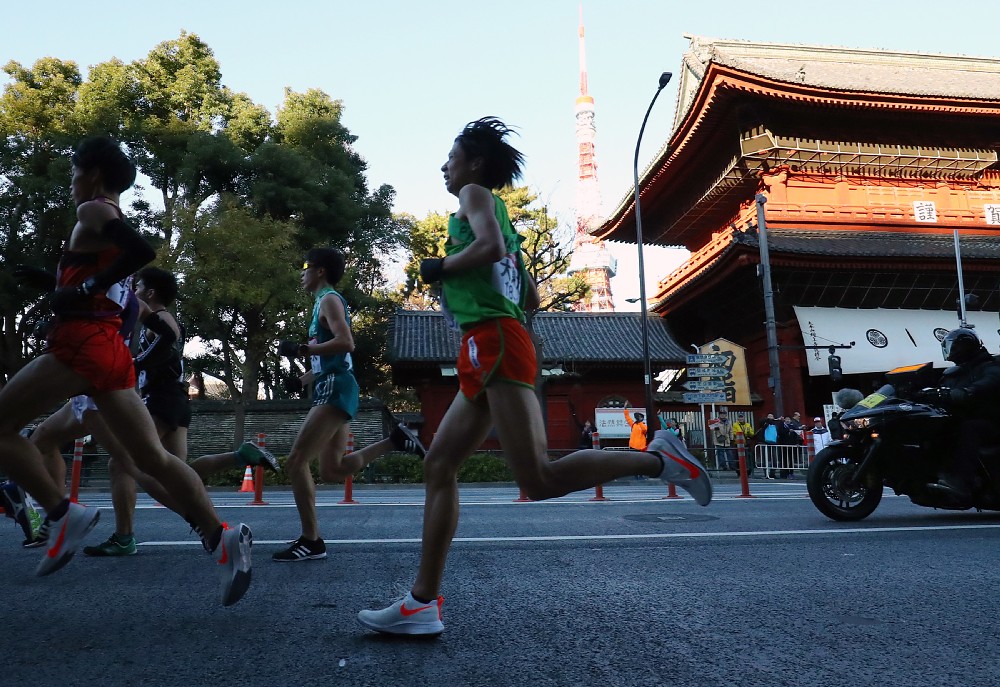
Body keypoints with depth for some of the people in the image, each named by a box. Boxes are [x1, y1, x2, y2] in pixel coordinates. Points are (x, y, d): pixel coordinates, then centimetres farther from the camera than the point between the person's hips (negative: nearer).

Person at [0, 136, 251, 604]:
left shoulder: (93, 212, -2)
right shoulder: (115, 221, 24)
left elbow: (143, 251, -22)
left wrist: (84, 289, -16)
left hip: (83, 344, -9)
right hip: (109, 348, 9)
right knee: (153, 457, 3)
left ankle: (62, 515, -2)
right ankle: (220, 537, -4)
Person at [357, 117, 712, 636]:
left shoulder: (475, 194, 6)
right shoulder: (495, 214, 29)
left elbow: (490, 247, -18)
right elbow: (532, 298, 28)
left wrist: (440, 267, -3)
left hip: (495, 345, -10)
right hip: (483, 357, 10)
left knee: (539, 480, -17)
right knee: (438, 465, 5)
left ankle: (656, 459, -7)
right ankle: (422, 603, 6)